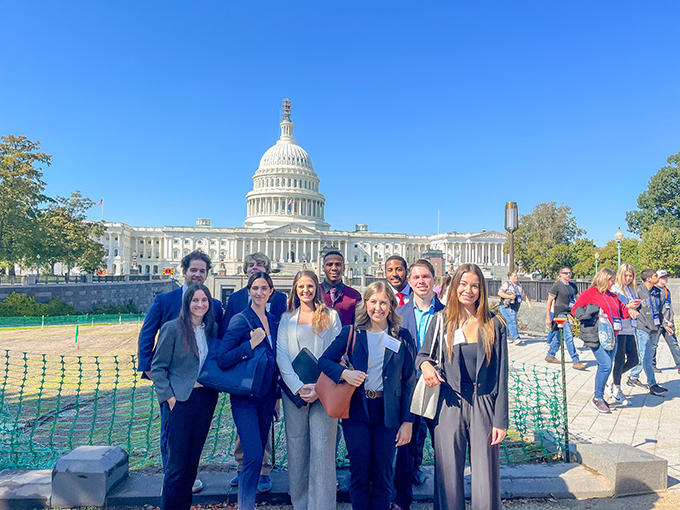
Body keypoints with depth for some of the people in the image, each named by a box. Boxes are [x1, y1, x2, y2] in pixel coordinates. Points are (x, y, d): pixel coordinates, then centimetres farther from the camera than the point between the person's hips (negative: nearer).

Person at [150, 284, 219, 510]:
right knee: (177, 463, 1)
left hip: (206, 399, 5)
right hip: (179, 400, -5)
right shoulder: (172, 328, -9)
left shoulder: (212, 329, 5)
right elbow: (157, 367, -6)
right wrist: (168, 396, -11)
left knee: (193, 459, 15)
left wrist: (215, 389, 3)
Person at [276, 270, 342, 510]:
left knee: (322, 448, -4)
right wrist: (299, 387, -10)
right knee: (296, 448, 6)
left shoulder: (330, 316, 6)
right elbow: (281, 356, 3)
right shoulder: (287, 319, 11)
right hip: (294, 391, 2)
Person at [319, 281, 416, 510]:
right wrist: (344, 373, -19)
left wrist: (407, 422, -3)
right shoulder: (351, 333, 0)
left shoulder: (402, 337, -1)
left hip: (388, 414, 0)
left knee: (382, 476, 11)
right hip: (357, 412, 0)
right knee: (359, 475, 10)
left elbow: (409, 382, 0)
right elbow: (324, 360, 0)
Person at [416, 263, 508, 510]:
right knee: (448, 476, 8)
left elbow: (501, 374, 1)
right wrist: (425, 365, -15)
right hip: (449, 404, 0)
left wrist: (501, 420, -2)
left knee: (486, 480, 4)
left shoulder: (494, 324, 0)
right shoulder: (441, 320, 1)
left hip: (484, 405, 0)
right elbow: (423, 355, 10)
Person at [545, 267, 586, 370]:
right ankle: (575, 361, -10)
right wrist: (548, 317, -10)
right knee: (569, 337, -12)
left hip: (569, 313, 7)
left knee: (560, 335, 13)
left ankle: (550, 356, 26)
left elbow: (576, 300, 23)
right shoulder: (556, 286, -8)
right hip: (560, 313, -7)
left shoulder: (573, 286, 12)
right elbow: (549, 302, -7)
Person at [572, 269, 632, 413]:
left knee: (605, 366, 9)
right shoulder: (589, 293, -4)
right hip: (596, 336, -7)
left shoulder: (613, 296, 19)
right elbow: (576, 310, -10)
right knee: (606, 365, -13)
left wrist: (630, 311, 6)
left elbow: (621, 310, 27)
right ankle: (597, 398, 2)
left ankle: (600, 397, 21)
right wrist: (596, 310, -16)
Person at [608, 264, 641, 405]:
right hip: (619, 329, -8)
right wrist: (627, 307, -22)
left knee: (633, 360, 9)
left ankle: (612, 379, 25)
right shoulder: (615, 289, -8)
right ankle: (616, 389, 10)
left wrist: (636, 305, 4)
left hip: (629, 329, 8)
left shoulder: (631, 289, 15)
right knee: (620, 360, -3)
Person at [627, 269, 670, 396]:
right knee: (646, 357, -3)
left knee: (643, 357, 14)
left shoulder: (657, 292, 10)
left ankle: (633, 377, 27)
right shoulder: (638, 291, -13)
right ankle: (652, 385, 2)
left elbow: (660, 309, 20)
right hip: (643, 329, -7)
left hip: (654, 329, 8)